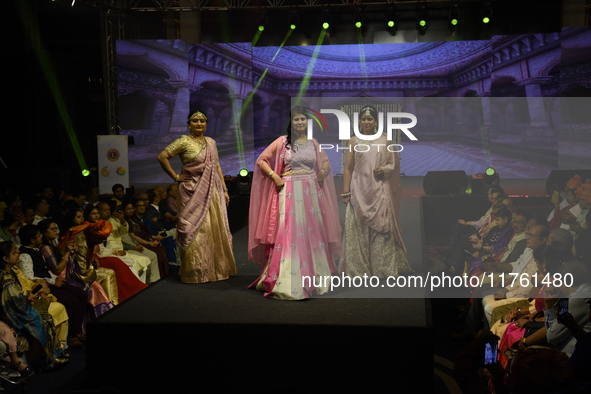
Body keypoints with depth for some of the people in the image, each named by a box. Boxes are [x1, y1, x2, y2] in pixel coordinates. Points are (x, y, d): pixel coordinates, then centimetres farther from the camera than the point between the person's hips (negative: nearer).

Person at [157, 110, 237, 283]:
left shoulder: (211, 142, 14)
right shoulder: (184, 141, -5)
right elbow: (162, 157, -10)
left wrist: (224, 189, 12)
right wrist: (175, 177, -9)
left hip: (212, 191, 6)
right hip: (193, 192, -6)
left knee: (216, 228, 8)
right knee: (195, 230, -6)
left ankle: (218, 268, 19)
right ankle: (196, 272, 1)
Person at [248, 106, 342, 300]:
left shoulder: (313, 143, 10)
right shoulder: (282, 142, 0)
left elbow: (325, 162, 25)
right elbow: (261, 160, 2)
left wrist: (323, 171, 4)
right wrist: (274, 176, -9)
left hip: (311, 192, 4)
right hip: (289, 192, -4)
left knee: (312, 232, 7)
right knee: (288, 234, -8)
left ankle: (313, 279, 20)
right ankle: (286, 283, -5)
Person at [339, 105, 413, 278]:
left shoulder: (384, 140, 9)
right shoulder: (354, 141, 7)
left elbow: (393, 164, 12)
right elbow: (348, 168, 4)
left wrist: (384, 169, -10)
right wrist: (345, 192, -2)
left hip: (379, 191, 0)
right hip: (359, 191, 0)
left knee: (381, 229, 0)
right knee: (358, 229, -1)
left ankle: (383, 268, 8)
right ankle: (358, 268, 8)